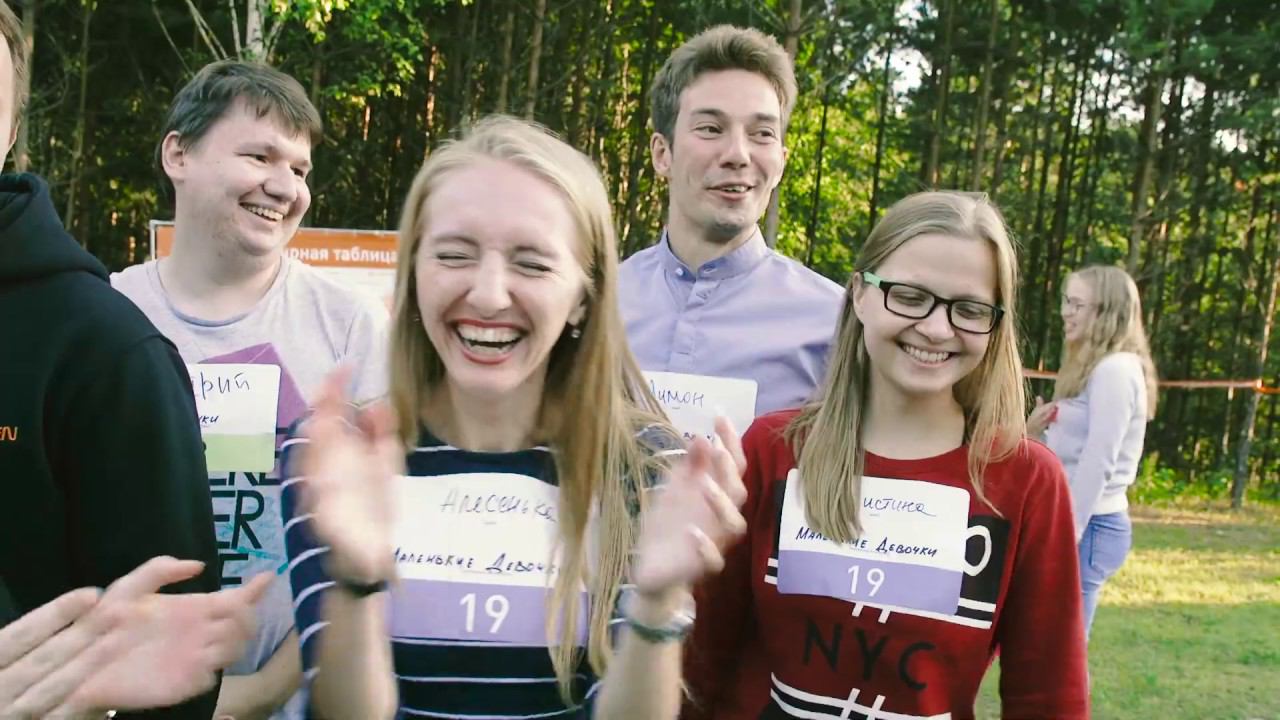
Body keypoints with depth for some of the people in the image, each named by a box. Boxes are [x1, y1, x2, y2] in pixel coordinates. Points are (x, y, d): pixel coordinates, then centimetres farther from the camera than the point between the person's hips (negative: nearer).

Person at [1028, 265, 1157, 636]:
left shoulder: (1115, 370, -14)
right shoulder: (1095, 368, 17)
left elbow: (1097, 463, -20)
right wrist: (1036, 431, 2)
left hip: (1089, 527, -10)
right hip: (1078, 523, 10)